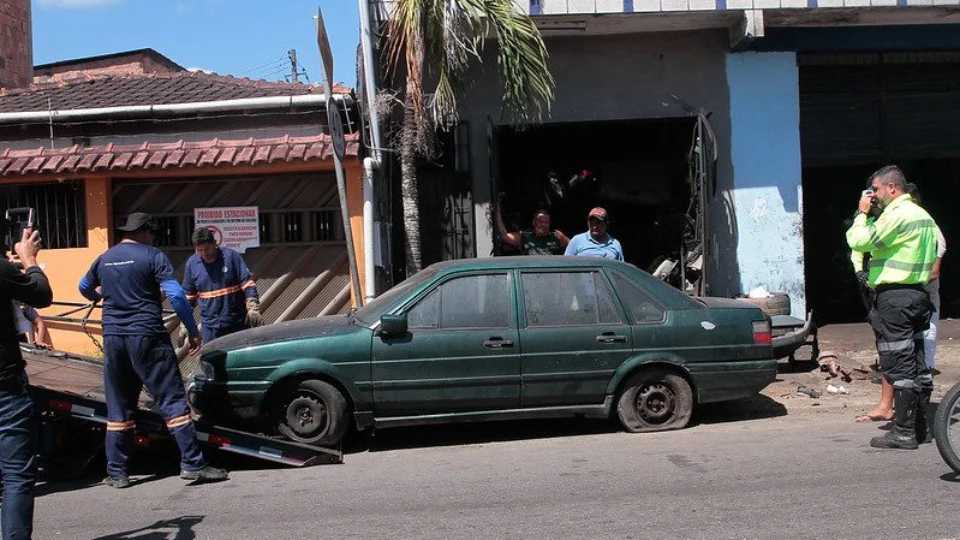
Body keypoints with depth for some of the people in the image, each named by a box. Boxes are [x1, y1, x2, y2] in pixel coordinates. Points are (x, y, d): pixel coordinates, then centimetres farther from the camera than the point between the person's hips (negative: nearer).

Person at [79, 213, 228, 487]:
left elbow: (85, 289, 30)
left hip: (113, 338, 5)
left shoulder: (104, 259, 13)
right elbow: (176, 295, -13)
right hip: (147, 336, -5)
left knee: (118, 408, 12)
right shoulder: (152, 256, -4)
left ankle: (117, 472, 15)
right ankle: (193, 463, -5)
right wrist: (193, 331, -6)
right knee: (173, 400, -2)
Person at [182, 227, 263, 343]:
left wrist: (253, 308, -18)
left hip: (239, 323, -2)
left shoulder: (231, 256, -6)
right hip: (211, 326, 2)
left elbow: (247, 284, -6)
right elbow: (188, 296, 12)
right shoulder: (191, 264, 2)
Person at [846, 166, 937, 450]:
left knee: (899, 365, -7)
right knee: (916, 363, 13)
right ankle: (919, 425, 20)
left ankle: (903, 432, -5)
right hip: (918, 294, 10)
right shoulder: (923, 215, 17)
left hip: (895, 296, -10)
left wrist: (862, 213, -6)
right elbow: (940, 248, 22)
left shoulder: (896, 214, -15)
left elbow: (859, 241, -21)